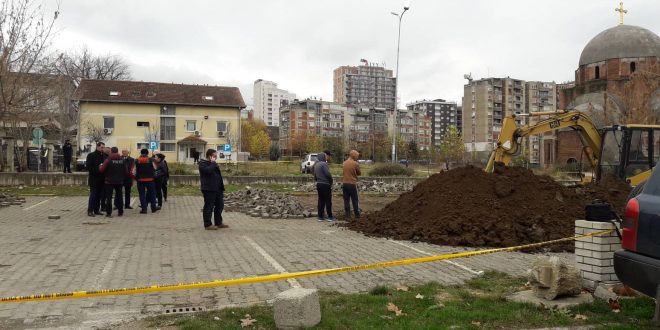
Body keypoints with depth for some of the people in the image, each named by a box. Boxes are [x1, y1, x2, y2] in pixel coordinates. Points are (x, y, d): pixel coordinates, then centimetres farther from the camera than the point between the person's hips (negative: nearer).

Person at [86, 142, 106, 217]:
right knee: (93, 195, -5)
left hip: (101, 179, 5)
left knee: (99, 196, 8)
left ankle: (96, 210, 15)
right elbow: (88, 167, -9)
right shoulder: (91, 155, -3)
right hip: (94, 179, -5)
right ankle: (90, 211, -1)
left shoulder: (104, 155, 11)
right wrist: (98, 167, -16)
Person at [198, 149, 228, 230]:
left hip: (217, 189, 9)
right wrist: (212, 163, -16)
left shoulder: (213, 164, 20)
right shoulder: (202, 164, -9)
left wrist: (222, 187, 18)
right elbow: (208, 170, -29)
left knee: (220, 205, 12)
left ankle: (218, 223, 23)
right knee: (209, 206, -4)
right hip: (209, 189, -9)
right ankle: (207, 225, 4)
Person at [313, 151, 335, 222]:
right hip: (325, 185, -8)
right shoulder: (323, 164, -15)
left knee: (321, 201, 11)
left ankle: (320, 217, 12)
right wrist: (331, 181, -6)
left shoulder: (316, 165, 12)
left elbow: (315, 175, 17)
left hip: (319, 184, 8)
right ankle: (330, 217, 4)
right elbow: (328, 174, -22)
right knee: (328, 201, 0)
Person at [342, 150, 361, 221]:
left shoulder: (344, 163, 6)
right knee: (355, 201, 6)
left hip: (344, 184, 5)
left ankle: (347, 216, 7)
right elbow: (359, 173, 3)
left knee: (346, 201, 7)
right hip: (352, 184, -5)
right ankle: (357, 216, 14)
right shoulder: (355, 164, -10)